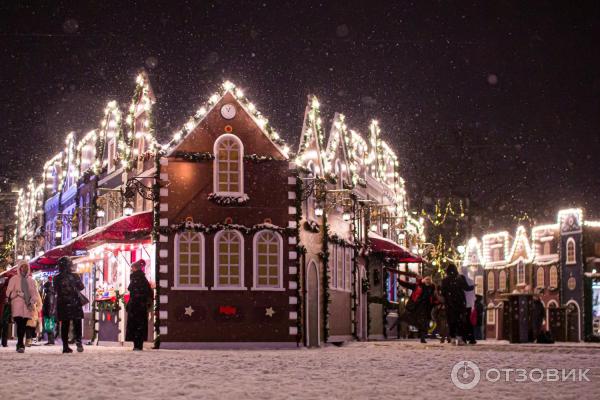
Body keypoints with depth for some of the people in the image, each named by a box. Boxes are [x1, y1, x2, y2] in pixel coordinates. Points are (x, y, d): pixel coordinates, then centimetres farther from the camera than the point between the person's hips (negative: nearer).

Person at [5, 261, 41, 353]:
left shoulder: (31, 280, 15)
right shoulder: (14, 279, 7)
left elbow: (35, 293, 16)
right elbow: (9, 292, 4)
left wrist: (32, 300, -1)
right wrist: (18, 293, -11)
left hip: (27, 306, 3)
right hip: (17, 305, -3)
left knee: (23, 325, 3)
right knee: (19, 324, -16)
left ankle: (20, 344, 14)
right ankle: (20, 345, -19)